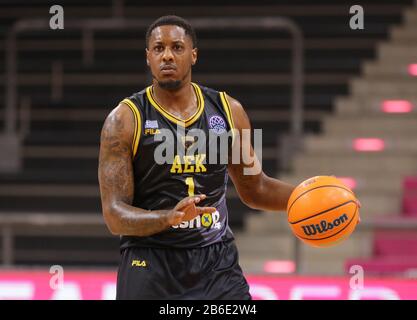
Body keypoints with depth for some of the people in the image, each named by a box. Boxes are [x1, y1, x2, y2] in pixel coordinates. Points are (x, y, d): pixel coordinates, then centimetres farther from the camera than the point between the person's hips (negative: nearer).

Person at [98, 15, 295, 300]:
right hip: (151, 265, -3)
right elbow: (115, 215, -11)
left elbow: (255, 189, 20)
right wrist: (170, 218, -29)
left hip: (217, 263, 3)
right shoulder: (125, 121, -5)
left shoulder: (228, 111, 7)